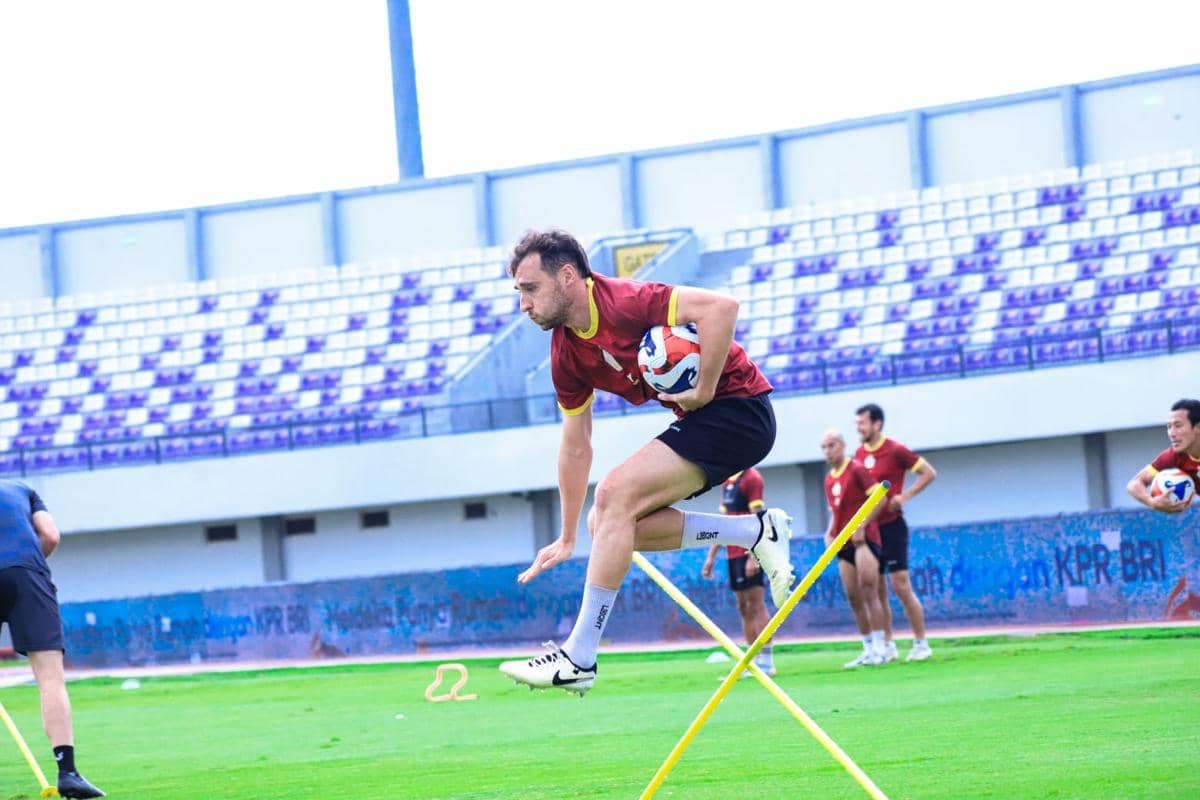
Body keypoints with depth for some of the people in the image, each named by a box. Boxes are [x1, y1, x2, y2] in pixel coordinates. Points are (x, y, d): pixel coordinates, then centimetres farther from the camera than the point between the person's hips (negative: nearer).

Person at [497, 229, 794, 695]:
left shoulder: (624, 303, -21)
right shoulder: (566, 355, 6)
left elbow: (721, 306, -32)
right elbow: (575, 448, 15)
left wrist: (705, 389, -26)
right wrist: (567, 539, 16)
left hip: (737, 407, -10)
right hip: (700, 420, 10)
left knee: (616, 495, -20)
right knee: (606, 521, 0)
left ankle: (579, 657, -19)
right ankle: (756, 531, 7)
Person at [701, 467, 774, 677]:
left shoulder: (752, 478, -10)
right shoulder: (728, 482, 16)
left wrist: (753, 557, -22)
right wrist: (711, 555, 20)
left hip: (748, 553, -8)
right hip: (733, 554, 8)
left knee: (755, 604, -8)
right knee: (744, 608, 7)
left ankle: (766, 661, -7)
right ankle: (755, 661, 10)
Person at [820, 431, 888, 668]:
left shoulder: (857, 470, -5)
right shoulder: (829, 479, 17)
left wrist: (861, 526, -18)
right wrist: (829, 533, 8)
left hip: (864, 539, -8)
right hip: (844, 542, 8)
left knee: (868, 592, -13)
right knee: (853, 598, 5)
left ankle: (879, 648, -12)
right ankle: (868, 649, 9)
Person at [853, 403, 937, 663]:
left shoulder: (895, 451, -8)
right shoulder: (860, 454, 10)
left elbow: (929, 473, -4)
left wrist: (905, 496, -14)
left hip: (891, 526, -6)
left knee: (902, 587, -7)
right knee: (877, 592, 6)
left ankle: (921, 644, 1)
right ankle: (887, 646, 13)